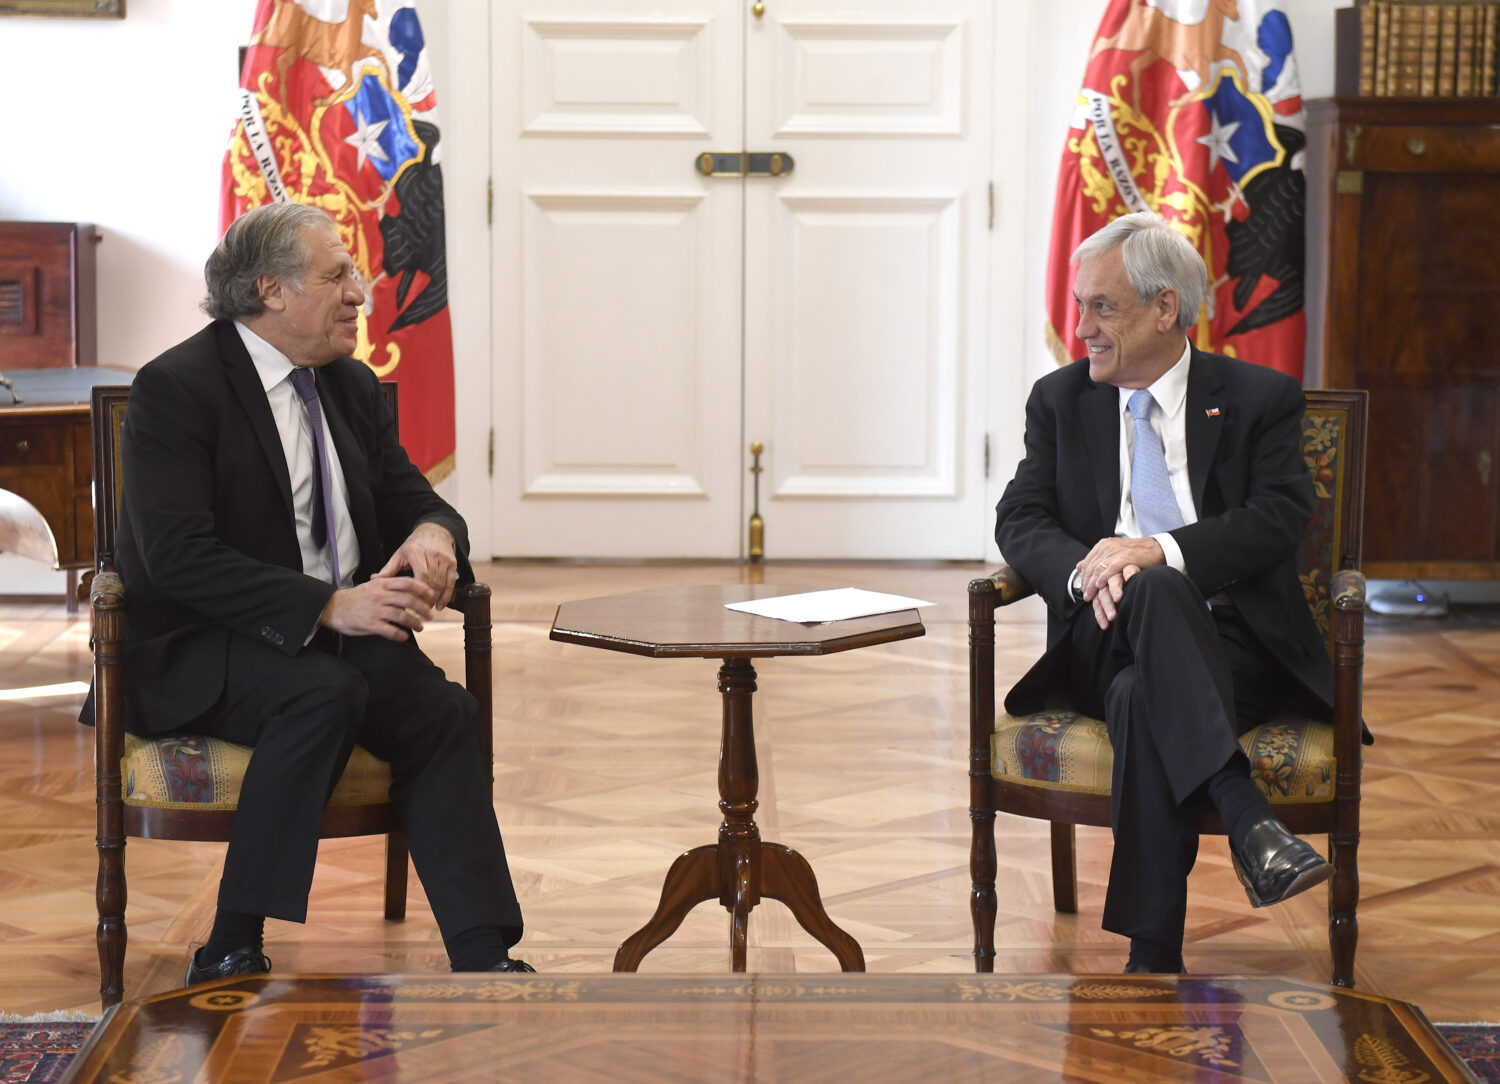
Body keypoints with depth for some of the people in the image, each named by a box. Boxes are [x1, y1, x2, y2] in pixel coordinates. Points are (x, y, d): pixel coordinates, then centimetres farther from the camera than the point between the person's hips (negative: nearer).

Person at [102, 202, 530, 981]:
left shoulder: (352, 387, 13)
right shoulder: (175, 388, -10)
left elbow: (410, 497, 16)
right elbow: (177, 557, -20)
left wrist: (433, 535, -12)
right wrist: (330, 606, -28)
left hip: (342, 631, 6)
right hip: (196, 650, -6)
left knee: (442, 708, -23)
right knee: (326, 695, -35)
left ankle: (484, 961, -30)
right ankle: (231, 953, -28)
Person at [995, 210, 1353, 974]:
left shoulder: (1260, 398, 9)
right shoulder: (1059, 401, 18)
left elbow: (1279, 519, -5)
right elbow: (1020, 520, 7)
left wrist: (1161, 551, -21)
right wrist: (1083, 570, -17)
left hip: (1231, 641, -1)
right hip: (1108, 636, 1)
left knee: (1146, 702, -38)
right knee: (1155, 593, -38)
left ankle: (1155, 955, -37)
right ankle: (1247, 820, -48)